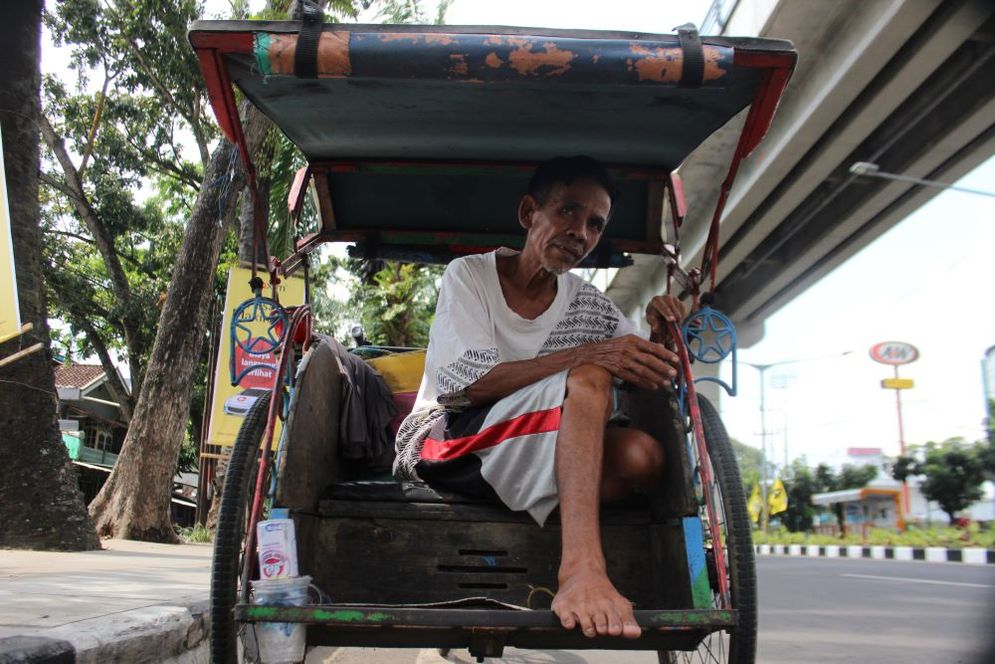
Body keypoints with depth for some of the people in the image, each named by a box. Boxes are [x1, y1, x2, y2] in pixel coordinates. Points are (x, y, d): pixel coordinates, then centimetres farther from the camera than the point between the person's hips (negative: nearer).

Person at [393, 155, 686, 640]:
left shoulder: (588, 304, 8)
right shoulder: (468, 275, -5)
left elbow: (650, 381, 10)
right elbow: (467, 383, -19)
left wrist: (659, 336, -13)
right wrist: (588, 354, -27)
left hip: (527, 460, 6)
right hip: (441, 442, -5)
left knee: (640, 455, -22)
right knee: (588, 379, -28)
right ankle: (581, 568, -41)